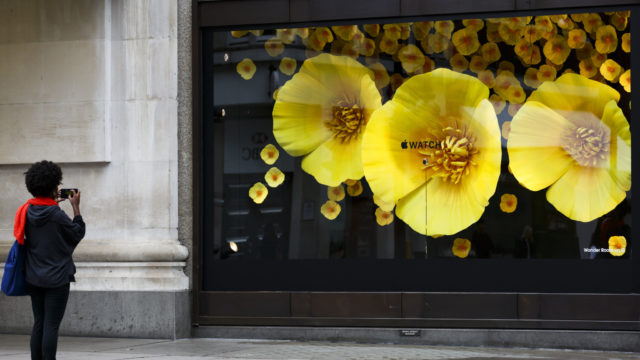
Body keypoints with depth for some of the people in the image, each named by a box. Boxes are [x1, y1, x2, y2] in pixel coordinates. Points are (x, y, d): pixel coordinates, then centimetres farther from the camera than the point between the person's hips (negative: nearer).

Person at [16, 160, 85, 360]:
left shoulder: (27, 211, 0)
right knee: (51, 326, -4)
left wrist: (53, 203, 17)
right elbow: (78, 233, -4)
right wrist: (76, 207, 3)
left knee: (38, 324, 12)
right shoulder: (57, 215, -17)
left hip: (33, 278, 6)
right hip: (57, 278, -6)